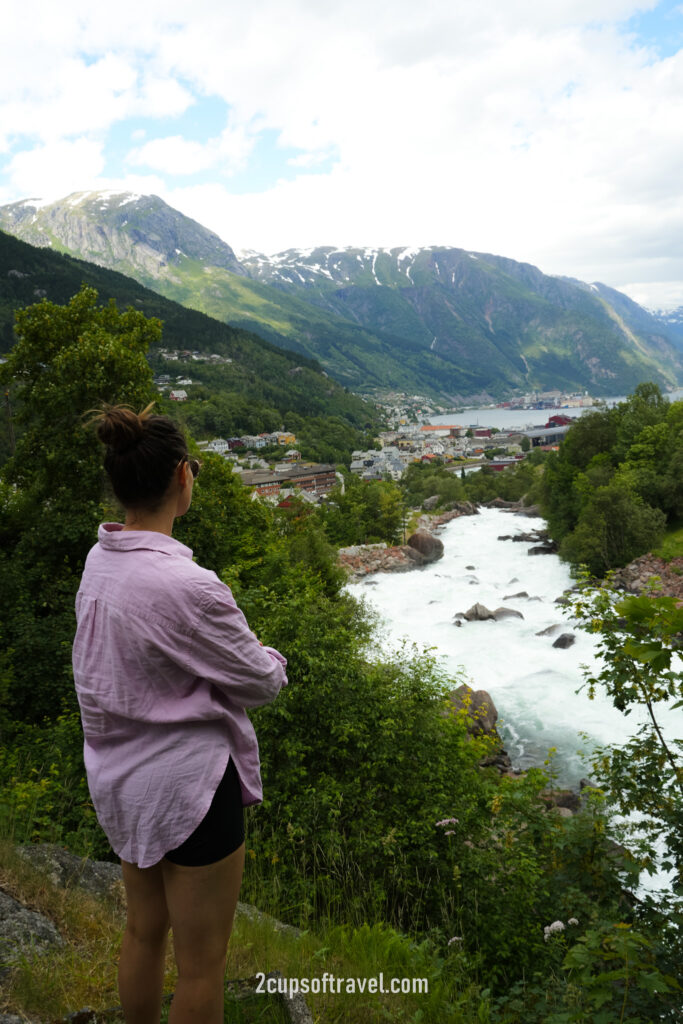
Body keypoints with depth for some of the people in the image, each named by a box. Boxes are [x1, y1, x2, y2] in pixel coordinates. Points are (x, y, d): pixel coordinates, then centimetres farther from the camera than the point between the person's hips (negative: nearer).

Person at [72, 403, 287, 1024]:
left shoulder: (99, 562, -4)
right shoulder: (186, 586, -30)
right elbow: (259, 682, -17)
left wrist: (237, 647, 4)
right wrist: (271, 658, 5)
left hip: (122, 778, 8)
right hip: (188, 782, -8)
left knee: (145, 930, 27)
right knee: (202, 960, 14)